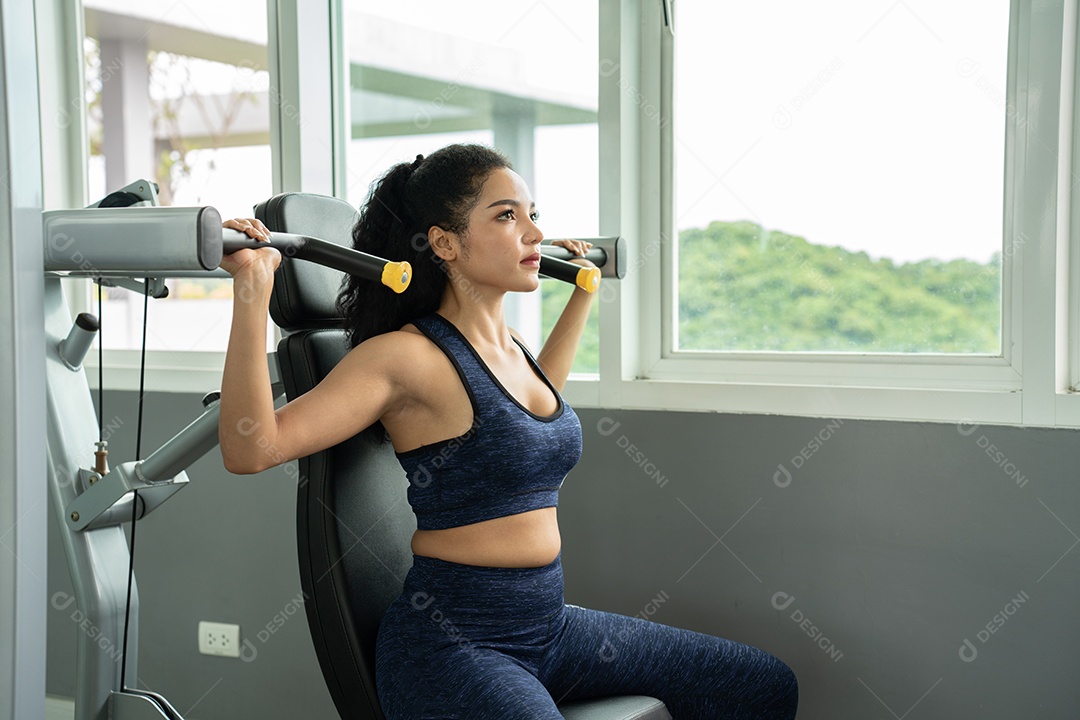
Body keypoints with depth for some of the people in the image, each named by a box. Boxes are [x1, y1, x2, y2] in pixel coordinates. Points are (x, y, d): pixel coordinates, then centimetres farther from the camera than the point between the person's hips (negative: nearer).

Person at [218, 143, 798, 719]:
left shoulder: (510, 348, 9)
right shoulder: (408, 355, -14)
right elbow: (250, 449, -23)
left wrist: (584, 287, 36)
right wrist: (253, 290, -32)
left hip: (547, 625, 8)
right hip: (448, 644, -8)